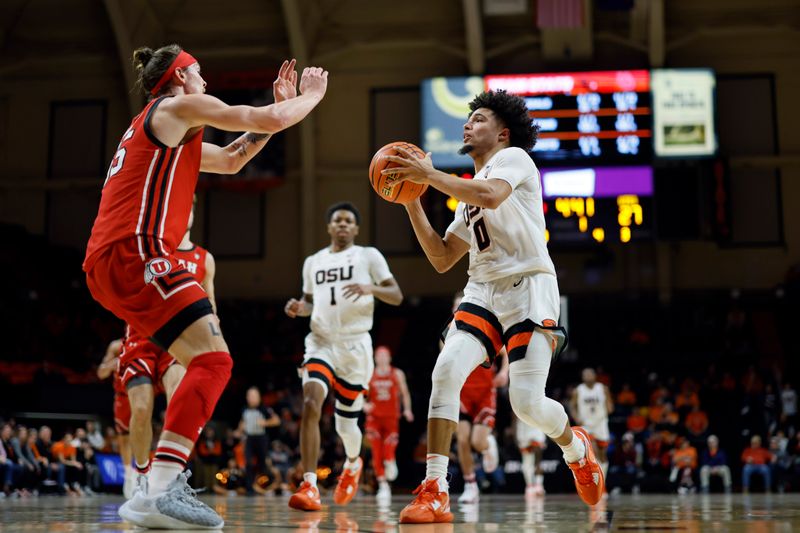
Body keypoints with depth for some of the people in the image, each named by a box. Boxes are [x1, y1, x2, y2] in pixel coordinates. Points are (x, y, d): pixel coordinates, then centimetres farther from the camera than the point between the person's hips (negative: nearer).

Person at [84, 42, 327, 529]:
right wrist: (312, 95, 19)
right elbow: (271, 120, -1)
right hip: (135, 253, -10)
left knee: (208, 363, 15)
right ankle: (157, 494, -27)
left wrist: (281, 105, 35)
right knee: (214, 361, -18)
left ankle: (168, 485, 12)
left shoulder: (167, 129, 31)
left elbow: (231, 161, 39)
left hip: (111, 262, 10)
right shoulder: (178, 106, 2)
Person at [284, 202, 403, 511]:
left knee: (345, 421, 8)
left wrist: (370, 288, -23)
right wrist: (299, 308, 1)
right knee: (311, 403, -24)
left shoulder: (369, 256, 3)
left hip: (355, 345, -2)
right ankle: (310, 486, -27)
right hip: (321, 342, 2)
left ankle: (353, 464, 43)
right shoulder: (313, 262, 14)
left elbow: (396, 297, -3)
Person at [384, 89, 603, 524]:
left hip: (529, 287, -6)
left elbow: (490, 196, -24)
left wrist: (428, 174, -18)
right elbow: (442, 260, 18)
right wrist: (412, 201, 11)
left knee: (527, 402, -12)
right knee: (446, 370, -18)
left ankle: (575, 448, 23)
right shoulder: (469, 189, 23)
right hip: (483, 291, 6)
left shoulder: (513, 157, 1)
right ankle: (434, 493, -18)